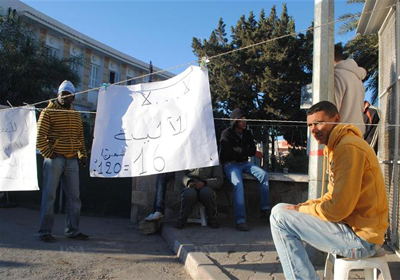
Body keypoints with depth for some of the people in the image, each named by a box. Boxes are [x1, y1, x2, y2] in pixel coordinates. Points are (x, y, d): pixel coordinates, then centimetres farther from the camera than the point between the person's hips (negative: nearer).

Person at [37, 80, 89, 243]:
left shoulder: (76, 116, 16)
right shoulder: (48, 112, 0)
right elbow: (40, 136, -6)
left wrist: (82, 155, 9)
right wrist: (48, 154, -11)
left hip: (72, 160, 6)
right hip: (54, 159, -5)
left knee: (74, 197, 8)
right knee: (49, 196, -1)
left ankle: (72, 230, 19)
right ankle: (45, 232, 10)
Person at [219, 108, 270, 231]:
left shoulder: (247, 133, 11)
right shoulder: (227, 134, -7)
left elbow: (253, 151, 4)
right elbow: (225, 154, -13)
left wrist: (239, 150, -11)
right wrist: (244, 152, -5)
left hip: (244, 163, 5)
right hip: (231, 164, -5)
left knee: (263, 174, -19)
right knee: (238, 184, -32)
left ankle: (265, 210, -14)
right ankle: (241, 220, -34)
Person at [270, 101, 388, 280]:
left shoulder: (348, 147, -19)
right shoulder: (337, 146, 15)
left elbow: (338, 208, -24)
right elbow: (333, 196, 17)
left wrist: (301, 209, -9)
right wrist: (305, 206, 2)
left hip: (361, 238, -11)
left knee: (279, 217, -16)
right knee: (281, 209, 15)